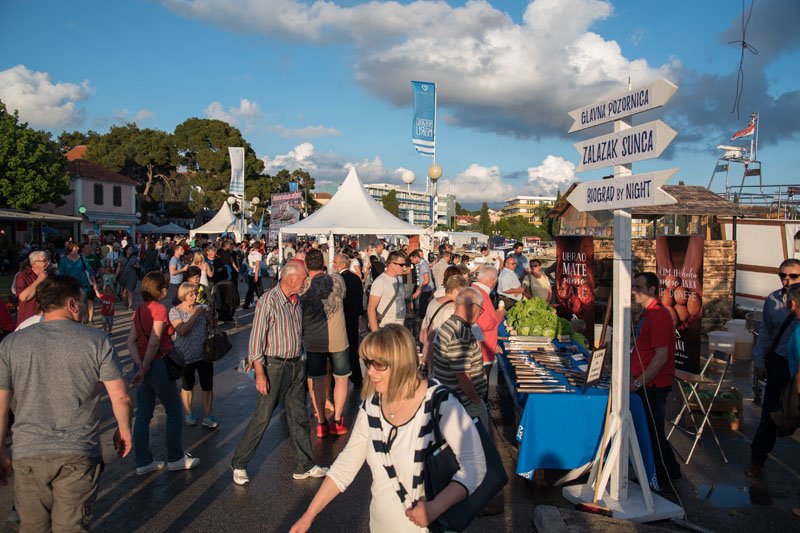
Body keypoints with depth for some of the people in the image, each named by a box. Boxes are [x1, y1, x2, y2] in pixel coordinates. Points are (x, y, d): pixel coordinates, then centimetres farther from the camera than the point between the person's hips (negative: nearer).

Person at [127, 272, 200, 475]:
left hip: (144, 367, 8)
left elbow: (131, 341, 3)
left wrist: (140, 364, -7)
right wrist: (144, 370, -17)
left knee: (143, 415, 12)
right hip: (157, 365, -8)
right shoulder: (160, 309, -16)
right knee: (174, 411, 8)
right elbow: (154, 343, -22)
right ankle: (175, 458, 17)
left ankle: (143, 462, 21)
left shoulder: (139, 310, 8)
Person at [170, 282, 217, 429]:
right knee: (187, 386, 12)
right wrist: (196, 315, -22)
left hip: (204, 353, 3)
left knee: (208, 386, 2)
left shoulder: (201, 307, 4)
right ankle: (188, 414, 32)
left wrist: (209, 316, -11)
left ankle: (207, 417, 14)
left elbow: (212, 326, 9)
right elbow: (182, 331, -21)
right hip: (186, 355, -3)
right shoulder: (175, 311, -7)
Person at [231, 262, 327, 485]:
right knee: (262, 418, 1)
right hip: (274, 366, -7)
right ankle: (239, 465, 19)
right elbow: (256, 339, -15)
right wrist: (260, 373, -18)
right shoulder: (268, 301, -15)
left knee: (298, 416, 12)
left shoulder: (295, 301, 8)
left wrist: (300, 361, 15)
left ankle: (304, 466, 23)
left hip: (296, 365, 7)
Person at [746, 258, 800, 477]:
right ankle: (758, 458, 19)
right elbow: (765, 332, 10)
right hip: (779, 363, 2)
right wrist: (760, 361, 9)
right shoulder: (772, 300, 2)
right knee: (770, 412, 6)